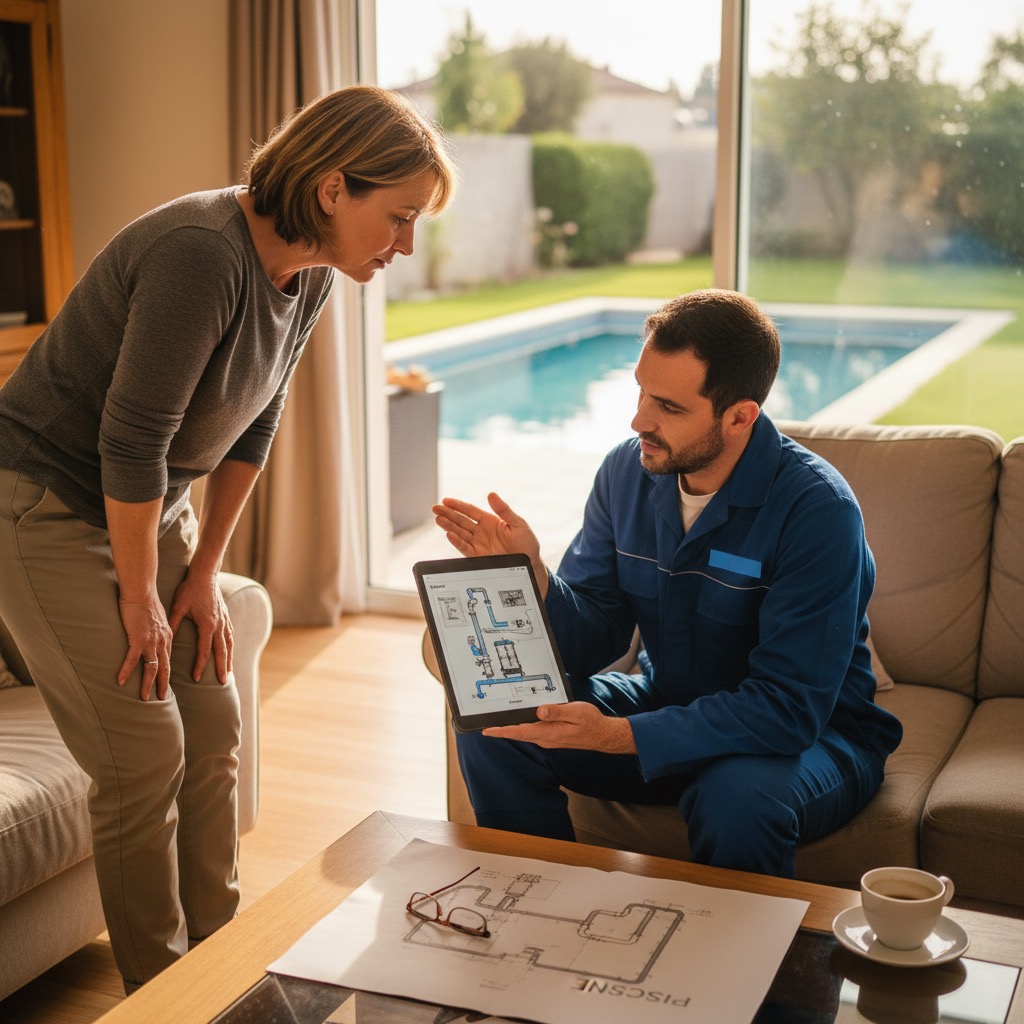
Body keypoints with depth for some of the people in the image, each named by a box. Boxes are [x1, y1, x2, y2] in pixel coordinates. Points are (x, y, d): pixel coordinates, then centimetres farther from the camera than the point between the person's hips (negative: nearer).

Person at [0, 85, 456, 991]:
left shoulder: (307, 275, -3)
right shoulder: (201, 255, -30)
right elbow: (131, 440, -27)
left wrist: (204, 575, 5)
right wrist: (139, 598, -15)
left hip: (151, 507, 8)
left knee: (213, 728, 8)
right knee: (145, 752, -6)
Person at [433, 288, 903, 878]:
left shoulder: (817, 510, -25)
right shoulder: (627, 472, -7)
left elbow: (788, 708, -29)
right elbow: (592, 643, -4)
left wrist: (616, 736, -36)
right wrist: (530, 574, -25)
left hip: (814, 735, -5)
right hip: (672, 704, 5)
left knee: (736, 799, -37)